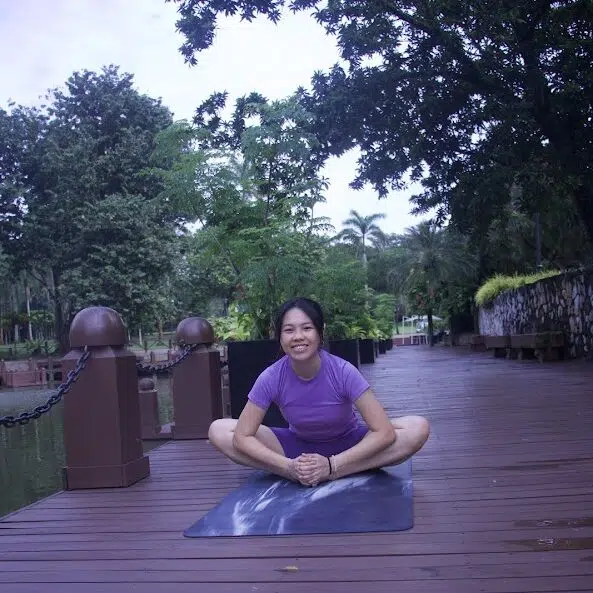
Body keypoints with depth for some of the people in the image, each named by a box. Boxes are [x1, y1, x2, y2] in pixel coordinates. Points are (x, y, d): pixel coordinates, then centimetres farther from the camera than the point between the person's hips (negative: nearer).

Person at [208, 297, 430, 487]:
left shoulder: (343, 372, -26)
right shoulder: (271, 378, -22)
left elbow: (384, 432, -27)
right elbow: (242, 437, -18)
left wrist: (331, 466, -35)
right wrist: (289, 466, -33)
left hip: (346, 445, -1)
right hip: (298, 446, 1)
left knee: (417, 429, -28)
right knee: (218, 431, -20)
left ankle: (333, 474, -23)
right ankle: (301, 472, -20)